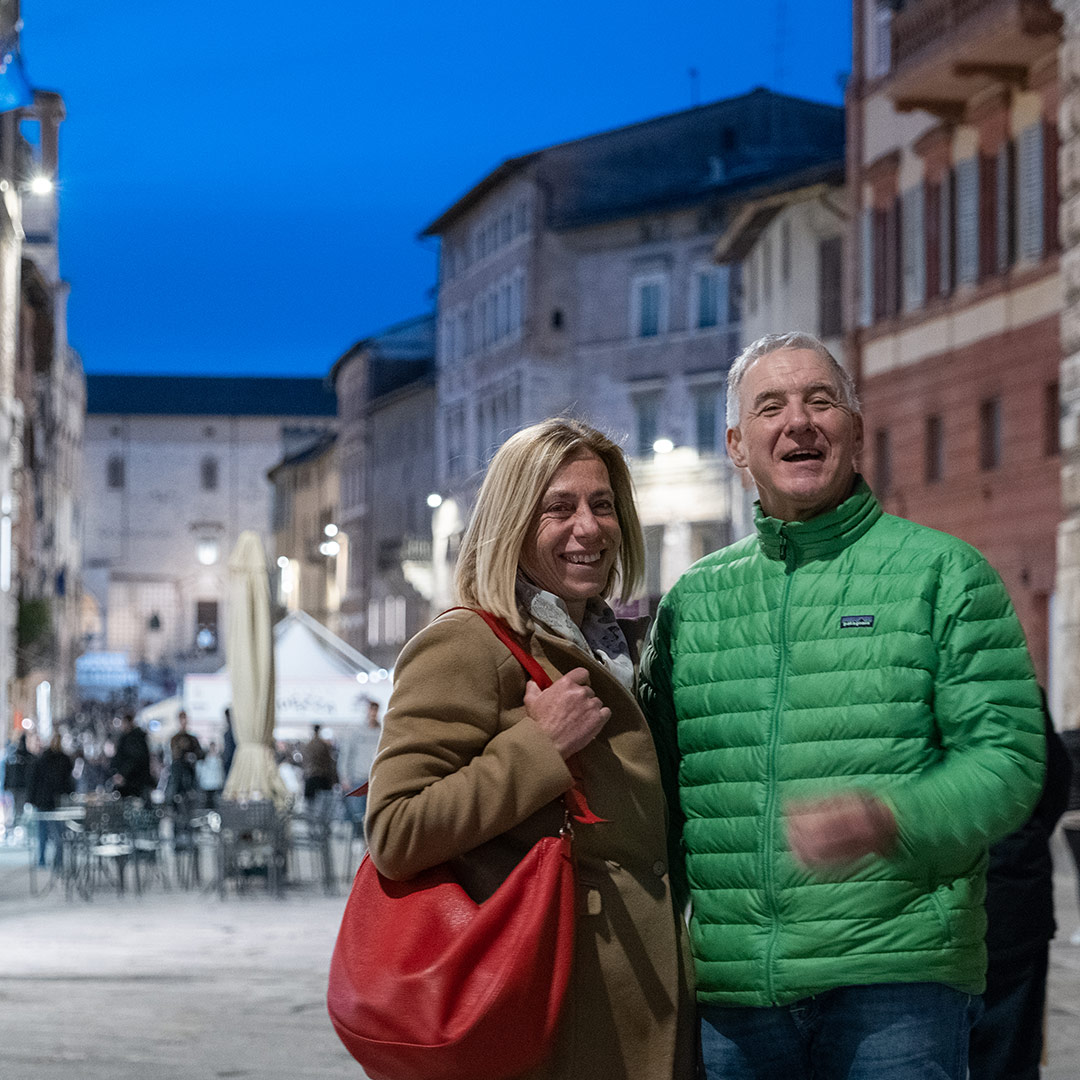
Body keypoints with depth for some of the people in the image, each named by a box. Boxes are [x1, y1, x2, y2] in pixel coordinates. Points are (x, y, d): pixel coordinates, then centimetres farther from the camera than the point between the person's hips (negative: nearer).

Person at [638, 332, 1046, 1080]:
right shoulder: (692, 599, 14)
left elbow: (1009, 754, -3)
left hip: (895, 980, -3)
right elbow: (664, 786, 19)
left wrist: (891, 822, -21)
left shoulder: (943, 571, 4)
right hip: (730, 988, 3)